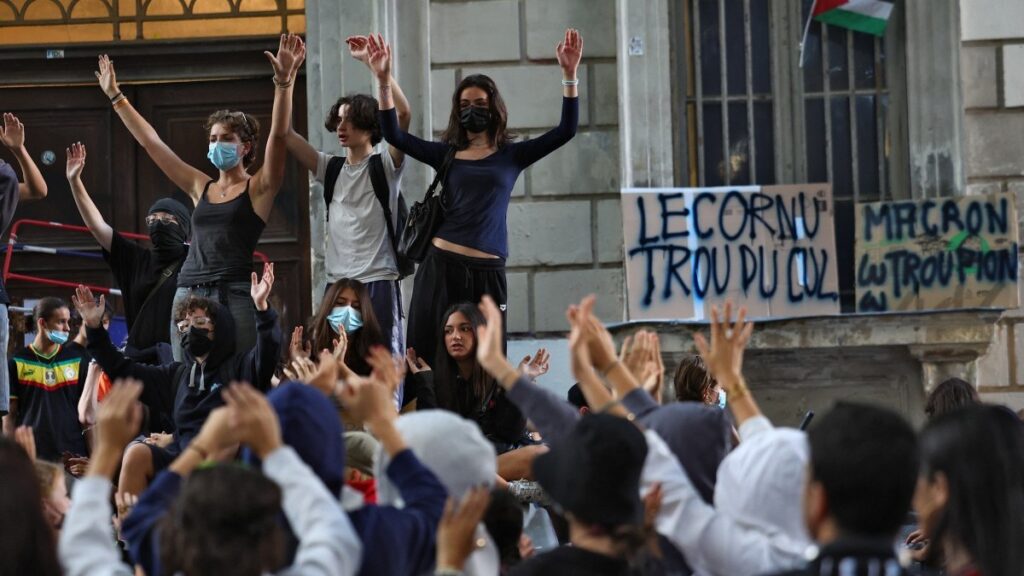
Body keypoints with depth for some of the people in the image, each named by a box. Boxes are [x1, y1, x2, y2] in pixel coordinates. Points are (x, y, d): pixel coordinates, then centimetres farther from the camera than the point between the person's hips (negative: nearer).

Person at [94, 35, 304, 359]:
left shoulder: (258, 189, 5)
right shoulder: (201, 188, 18)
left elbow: (278, 136, -9)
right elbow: (150, 142, 23)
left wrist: (283, 84, -21)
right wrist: (115, 97, 25)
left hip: (234, 296, -5)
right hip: (188, 295, 5)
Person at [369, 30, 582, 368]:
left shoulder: (511, 156, 8)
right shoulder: (447, 154, 10)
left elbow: (565, 131, -1)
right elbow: (394, 135, 2)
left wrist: (569, 75, -10)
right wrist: (384, 81, -9)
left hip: (488, 273, -1)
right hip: (442, 267, 1)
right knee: (430, 360, -1)